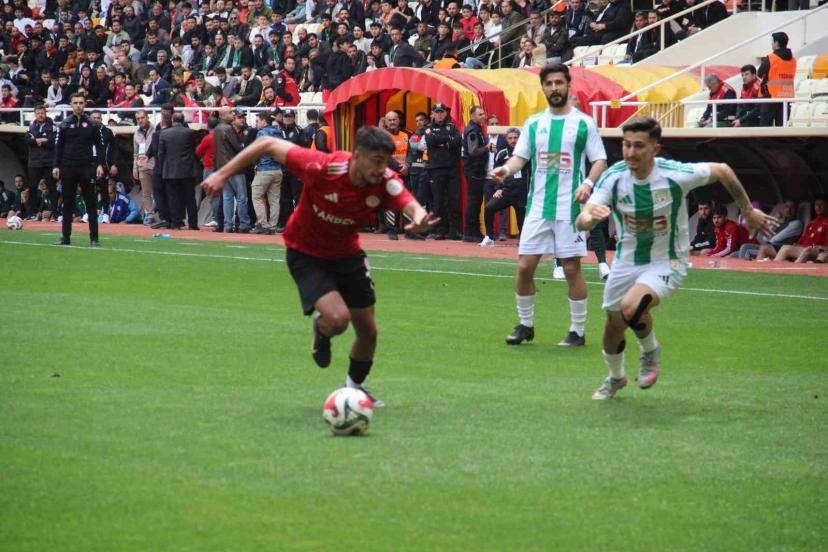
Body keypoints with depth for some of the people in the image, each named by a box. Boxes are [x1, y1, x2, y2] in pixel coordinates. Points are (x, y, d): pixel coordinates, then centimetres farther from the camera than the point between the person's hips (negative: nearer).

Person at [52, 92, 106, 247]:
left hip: (87, 168, -2)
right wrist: (56, 166, 0)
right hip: (68, 168, 2)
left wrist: (100, 164, -7)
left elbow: (99, 145, 3)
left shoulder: (92, 124, 3)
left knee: (91, 203, -2)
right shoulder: (64, 124, 7)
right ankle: (65, 237, 9)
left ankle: (94, 238, -1)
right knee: (67, 203, 5)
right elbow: (58, 146, 8)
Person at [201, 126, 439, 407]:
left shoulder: (385, 182, -24)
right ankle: (321, 331, 14)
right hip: (306, 254, -4)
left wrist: (419, 219, -65)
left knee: (368, 331, 10)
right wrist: (222, 175, -22)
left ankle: (354, 388, 40)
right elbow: (268, 145, -23)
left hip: (347, 254, 4)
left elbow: (412, 206, -40)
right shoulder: (322, 167, -33)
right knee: (338, 318, -25)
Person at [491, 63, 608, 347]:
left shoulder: (584, 123, 1)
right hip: (538, 206, 3)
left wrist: (588, 183, -17)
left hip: (570, 207, -3)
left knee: (572, 268, -2)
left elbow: (600, 160, 1)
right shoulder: (533, 123, 11)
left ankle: (577, 331, 9)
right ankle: (526, 325, 17)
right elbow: (521, 156, 10)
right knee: (525, 266, 0)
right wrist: (507, 168, -12)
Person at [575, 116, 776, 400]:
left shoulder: (675, 175, -24)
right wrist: (590, 216, -51)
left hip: (667, 262, -4)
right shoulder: (613, 177, -18)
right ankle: (616, 377, 46)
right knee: (613, 326, 13)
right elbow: (581, 222, -26)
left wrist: (748, 211, 5)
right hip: (627, 261, 4)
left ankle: (650, 350, 5)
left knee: (631, 307, -29)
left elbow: (722, 171, -6)